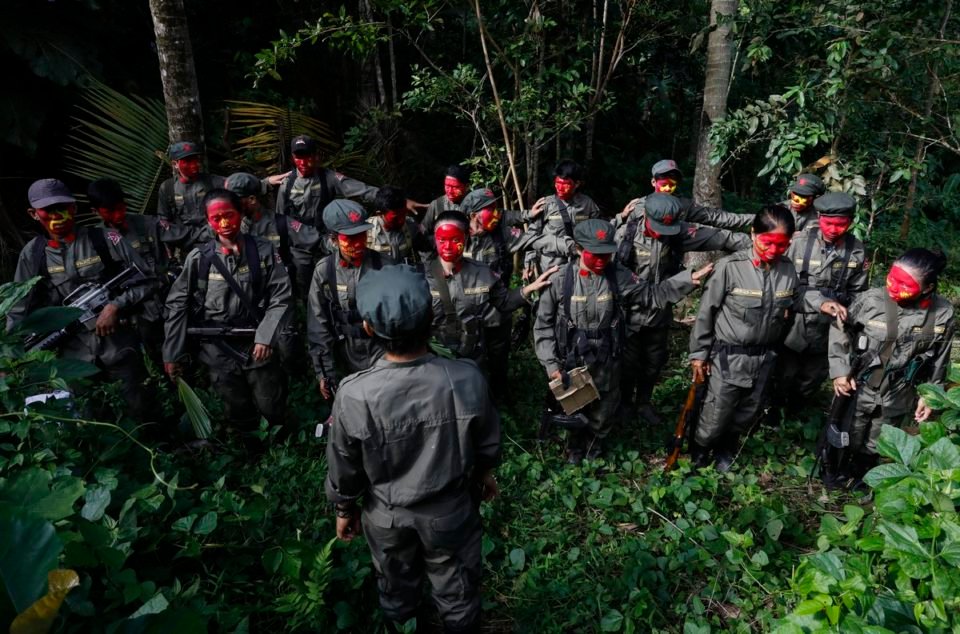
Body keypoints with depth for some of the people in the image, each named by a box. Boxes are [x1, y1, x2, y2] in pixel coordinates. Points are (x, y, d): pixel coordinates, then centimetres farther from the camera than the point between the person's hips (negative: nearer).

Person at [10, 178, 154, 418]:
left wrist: (116, 306, -13)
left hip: (118, 347, -2)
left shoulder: (105, 239, -3)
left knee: (140, 414, 8)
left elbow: (145, 282, 0)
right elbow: (19, 312, 7)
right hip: (73, 356, 2)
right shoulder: (32, 254, 4)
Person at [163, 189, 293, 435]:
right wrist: (172, 353, 0)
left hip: (258, 344, 0)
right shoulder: (198, 258, -3)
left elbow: (281, 297, -6)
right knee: (238, 413, 11)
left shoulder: (264, 251, -4)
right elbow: (178, 304, 1)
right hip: (219, 348, 1)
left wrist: (266, 337, -14)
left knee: (273, 409, 5)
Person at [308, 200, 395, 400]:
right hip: (346, 359, 1)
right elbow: (318, 325, -3)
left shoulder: (384, 266, -10)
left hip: (384, 355, -1)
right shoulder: (324, 271, -7)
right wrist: (324, 372, -4)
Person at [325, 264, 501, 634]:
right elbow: (488, 443, -9)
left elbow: (344, 469, -14)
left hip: (387, 516, 1)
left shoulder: (354, 395, -31)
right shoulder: (467, 379, -28)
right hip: (451, 510, 0)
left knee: (397, 592, 31)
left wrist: (344, 510, 6)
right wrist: (486, 474, 12)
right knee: (457, 591, 27)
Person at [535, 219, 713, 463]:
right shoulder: (561, 279, -16)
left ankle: (593, 442, 55)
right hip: (571, 363, -1)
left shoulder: (618, 276, -11)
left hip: (606, 364, 2)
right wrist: (551, 364, -11)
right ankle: (575, 445, 53)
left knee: (603, 413, 21)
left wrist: (687, 279, -10)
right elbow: (543, 324, -9)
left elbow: (652, 295, 2)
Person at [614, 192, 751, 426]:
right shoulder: (625, 233, -15)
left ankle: (644, 402, 40)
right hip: (630, 313, -3)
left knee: (654, 362, 16)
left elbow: (719, 237, -10)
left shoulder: (679, 232, -9)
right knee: (629, 362, 9)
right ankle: (625, 403, 34)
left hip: (660, 313, 3)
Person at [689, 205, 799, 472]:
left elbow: (788, 311, 10)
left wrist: (773, 351, 13)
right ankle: (698, 453, 34)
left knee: (748, 414, 19)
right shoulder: (730, 267, -17)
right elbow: (707, 311, -10)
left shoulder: (789, 271, -4)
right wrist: (699, 353, -7)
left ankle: (726, 448, 46)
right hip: (728, 357, -4)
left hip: (763, 359, 4)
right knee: (716, 416, 5)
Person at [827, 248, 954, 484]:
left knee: (873, 447, 22)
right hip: (858, 389, -2)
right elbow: (840, 329, -7)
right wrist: (839, 369, -12)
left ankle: (857, 475, 47)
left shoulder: (942, 313, -13)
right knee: (846, 441, 16)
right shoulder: (871, 300, -23)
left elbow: (939, 361, 1)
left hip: (897, 399, 2)